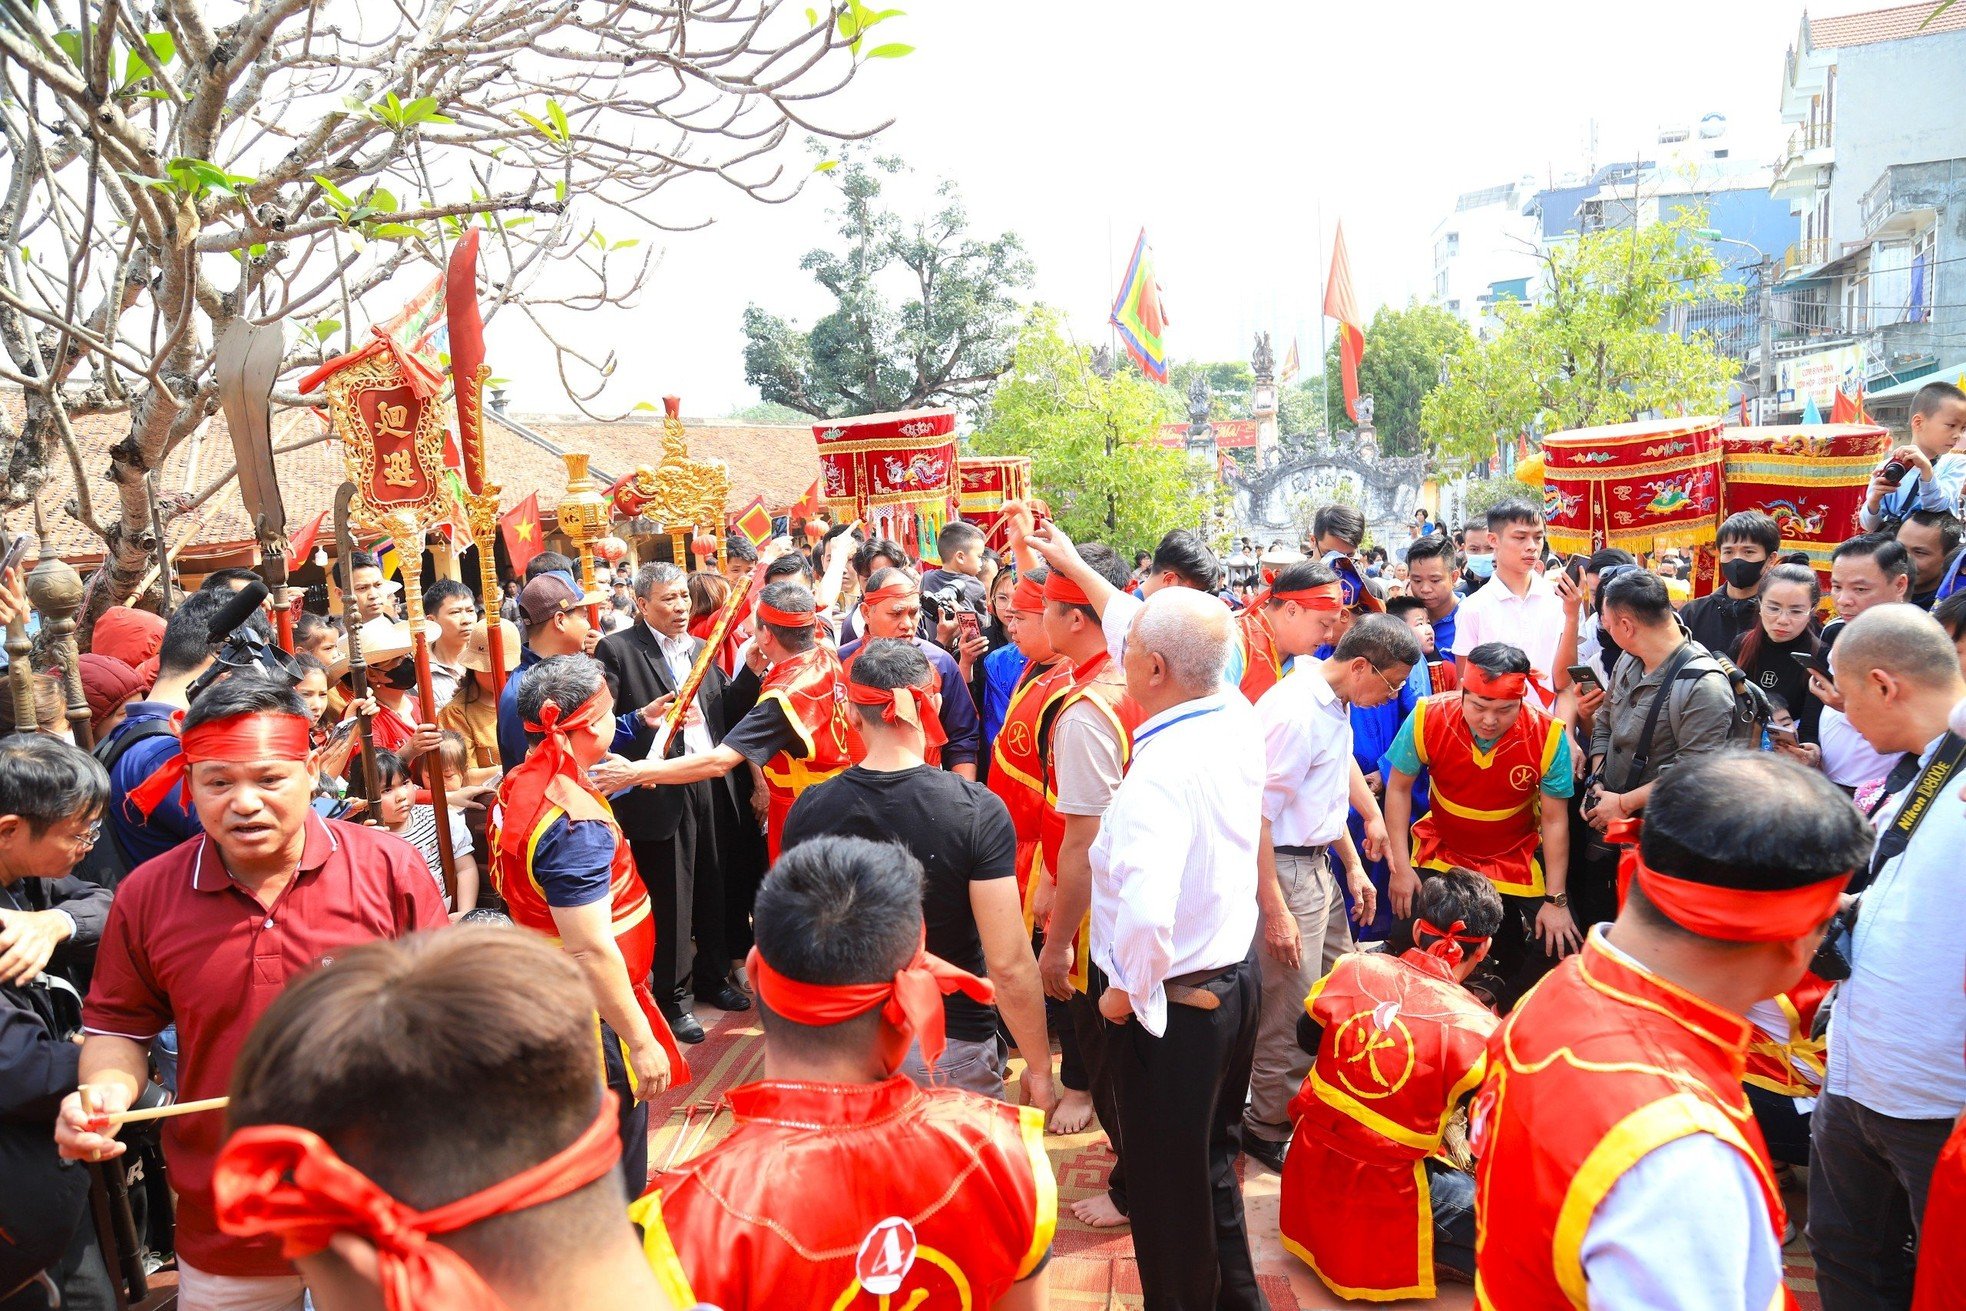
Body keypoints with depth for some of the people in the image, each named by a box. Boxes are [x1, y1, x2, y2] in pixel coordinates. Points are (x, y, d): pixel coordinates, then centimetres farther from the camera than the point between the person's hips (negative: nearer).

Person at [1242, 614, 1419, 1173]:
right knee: (1290, 1012, 2)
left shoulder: (1337, 705, 7)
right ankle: (1269, 1128, 21)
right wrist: (1275, 911, -21)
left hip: (1319, 863, 10)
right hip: (1285, 870, -9)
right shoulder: (1294, 712, -23)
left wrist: (1353, 867, 21)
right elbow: (1257, 816, -24)